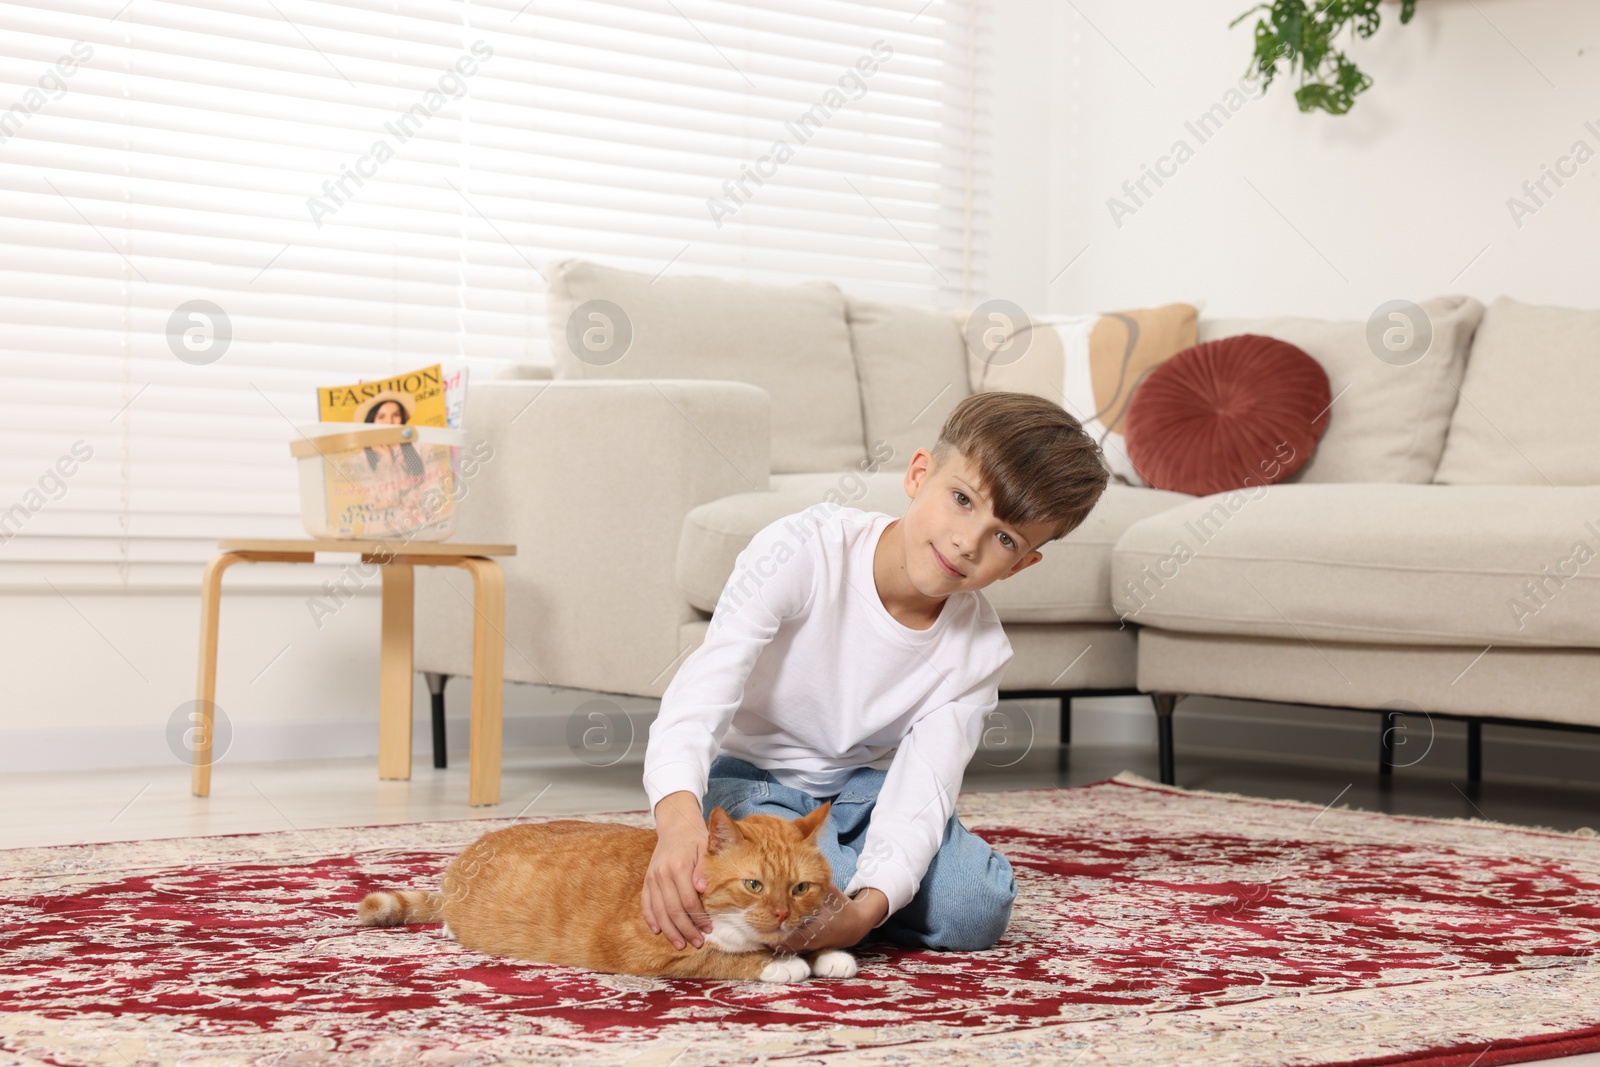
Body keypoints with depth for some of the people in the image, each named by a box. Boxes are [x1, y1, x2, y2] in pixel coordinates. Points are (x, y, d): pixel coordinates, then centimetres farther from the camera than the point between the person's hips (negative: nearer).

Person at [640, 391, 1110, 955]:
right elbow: (699, 695, -35)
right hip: (755, 779, -4)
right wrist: (679, 820, -55)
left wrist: (867, 906, -43)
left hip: (866, 786, 4)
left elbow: (920, 791, -22)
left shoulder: (978, 649, -13)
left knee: (977, 909, -20)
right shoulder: (805, 552, -27)